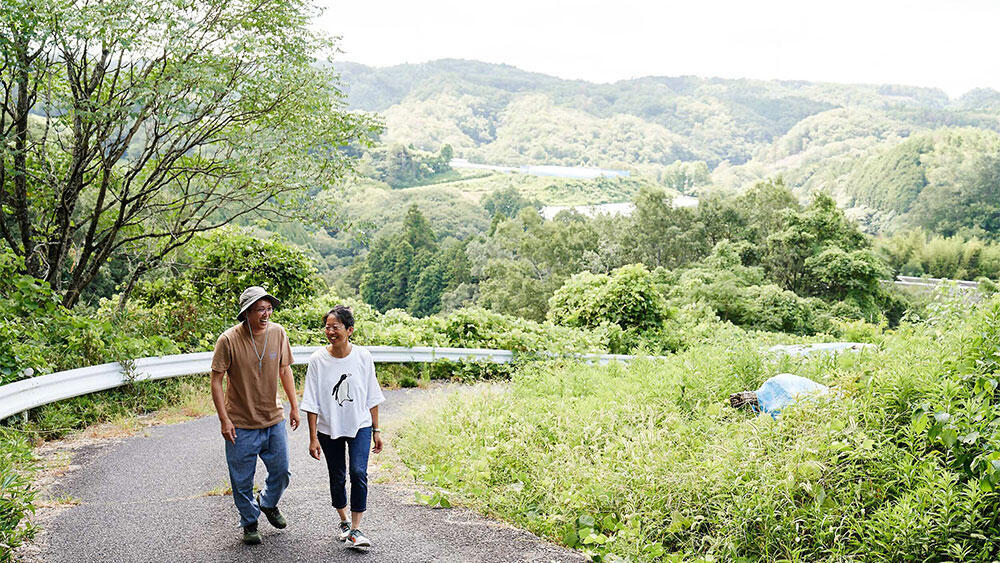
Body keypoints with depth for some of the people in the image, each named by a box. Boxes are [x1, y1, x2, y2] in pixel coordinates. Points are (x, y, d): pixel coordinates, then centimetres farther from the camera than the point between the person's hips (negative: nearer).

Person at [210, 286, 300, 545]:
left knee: (281, 471, 12)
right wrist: (224, 419, -13)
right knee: (242, 480, 8)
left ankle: (268, 503, 42)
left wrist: (294, 406, 9)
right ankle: (249, 523, 29)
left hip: (274, 419, 3)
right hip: (241, 424, -3)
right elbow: (216, 381, -9)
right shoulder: (228, 340, -16)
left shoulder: (278, 333, -4)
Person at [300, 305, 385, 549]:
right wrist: (313, 438, -7)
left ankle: (355, 529, -6)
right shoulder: (318, 360, -9)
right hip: (329, 429, 1)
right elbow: (312, 403, -5)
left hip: (360, 426, -1)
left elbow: (372, 398, 3)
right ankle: (344, 521, 33)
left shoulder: (363, 357, -6)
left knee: (359, 473, -15)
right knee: (337, 478, 11)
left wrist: (376, 431, 4)